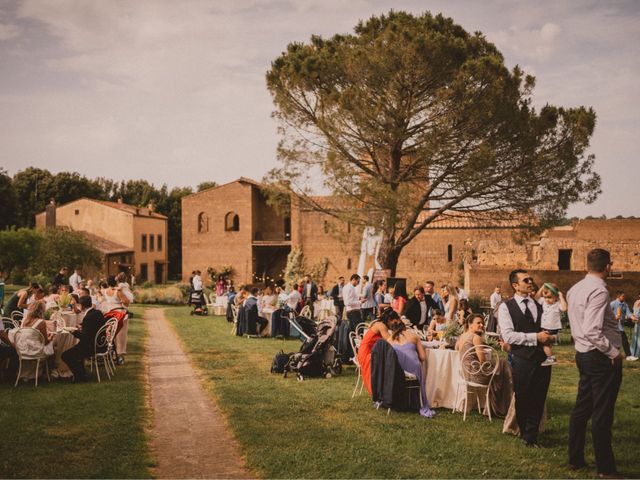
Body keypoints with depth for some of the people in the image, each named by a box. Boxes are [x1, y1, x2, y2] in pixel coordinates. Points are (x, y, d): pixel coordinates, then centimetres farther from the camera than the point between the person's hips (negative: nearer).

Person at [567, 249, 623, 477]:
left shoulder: (575, 289, 8)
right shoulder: (598, 291, -20)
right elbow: (592, 331, -27)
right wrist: (613, 353, -17)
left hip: (583, 354, 9)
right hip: (602, 357, -9)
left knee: (582, 408, 15)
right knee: (602, 414, 0)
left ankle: (575, 459, 25)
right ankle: (606, 468, 11)